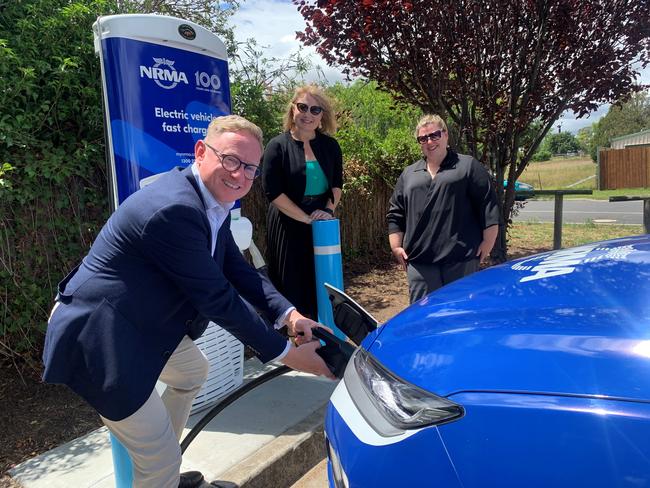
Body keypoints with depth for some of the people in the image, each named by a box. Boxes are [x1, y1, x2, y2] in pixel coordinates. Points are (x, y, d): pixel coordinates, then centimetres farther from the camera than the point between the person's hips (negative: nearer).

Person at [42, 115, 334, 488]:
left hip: (142, 321, 11)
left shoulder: (213, 202, 2)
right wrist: (286, 353, -19)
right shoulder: (175, 209, -30)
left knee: (194, 372, 31)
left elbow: (238, 269, 4)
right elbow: (218, 300, -27)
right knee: (161, 457, -3)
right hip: (98, 336, -11)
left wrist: (288, 314, -9)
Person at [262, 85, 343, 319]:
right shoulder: (278, 146, -5)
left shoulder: (330, 146, 7)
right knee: (291, 287, 1)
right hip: (288, 227, -4)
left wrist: (329, 209, -6)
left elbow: (337, 184, 13)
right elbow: (273, 191, -10)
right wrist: (306, 218, -13)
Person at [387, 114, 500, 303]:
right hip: (419, 262, 3)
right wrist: (396, 247, 7)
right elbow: (395, 214, 15)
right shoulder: (408, 174, 16)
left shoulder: (468, 166, 6)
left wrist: (487, 243, -5)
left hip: (461, 261, -2)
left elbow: (489, 208, 1)